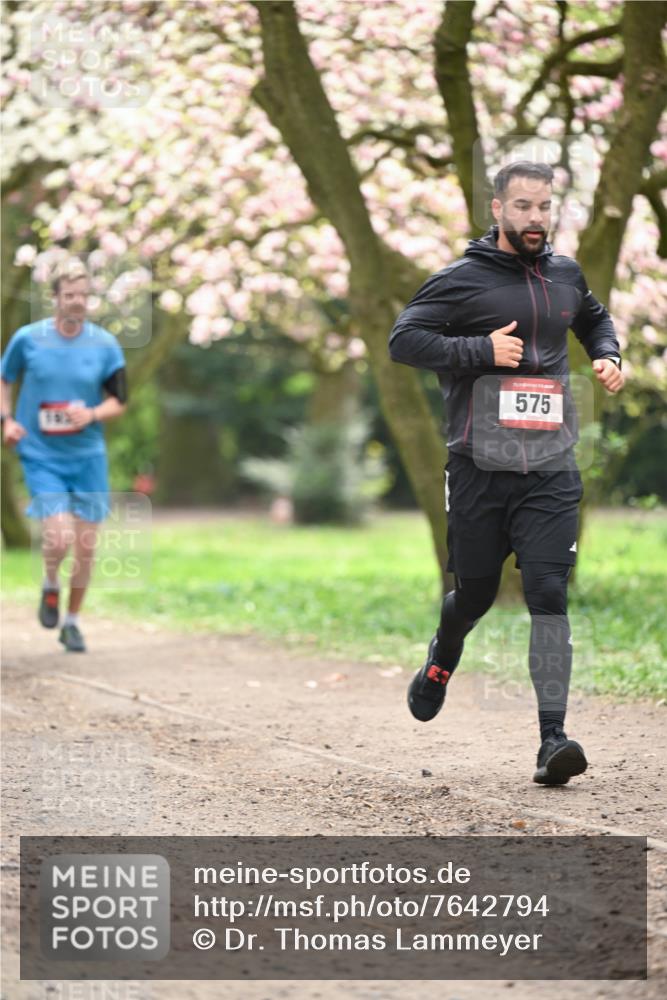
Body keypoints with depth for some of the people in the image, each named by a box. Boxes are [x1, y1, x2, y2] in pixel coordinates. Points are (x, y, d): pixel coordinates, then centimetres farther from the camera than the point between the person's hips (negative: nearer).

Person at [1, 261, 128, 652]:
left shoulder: (106, 345, -3)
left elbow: (119, 401, 5)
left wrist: (92, 414, -15)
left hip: (88, 455, 2)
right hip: (41, 456, -2)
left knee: (86, 546, 4)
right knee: (60, 536, -17)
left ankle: (72, 622, 24)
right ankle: (51, 585, 18)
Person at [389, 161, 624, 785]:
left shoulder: (566, 275, 12)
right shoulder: (462, 280, -3)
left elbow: (595, 317, 33)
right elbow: (403, 339, -8)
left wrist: (607, 355, 12)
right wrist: (482, 350, -16)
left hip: (551, 472, 2)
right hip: (479, 469, -2)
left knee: (549, 595, -10)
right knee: (475, 591, 11)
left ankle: (552, 739, -14)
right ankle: (442, 661, 46)